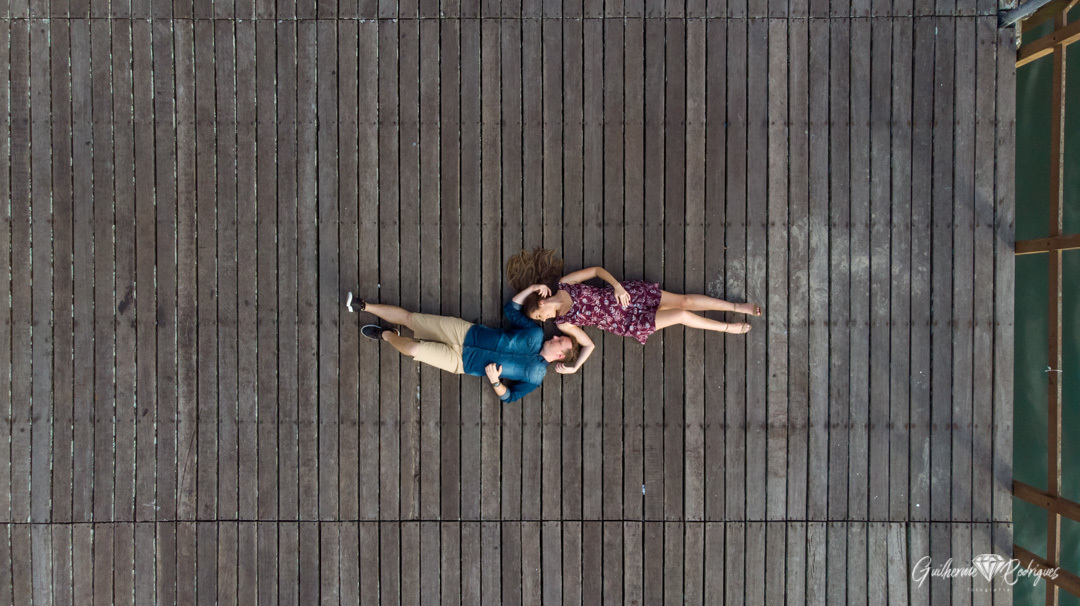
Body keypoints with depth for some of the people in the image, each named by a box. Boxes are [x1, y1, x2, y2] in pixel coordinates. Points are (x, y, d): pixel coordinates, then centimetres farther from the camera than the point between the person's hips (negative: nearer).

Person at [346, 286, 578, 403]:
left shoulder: (535, 377, -10)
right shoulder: (536, 334, -1)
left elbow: (509, 396, -8)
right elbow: (510, 309, 8)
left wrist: (495, 381, -28)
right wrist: (532, 288, -2)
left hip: (460, 361, -3)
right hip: (464, 332, 3)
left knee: (412, 348, -21)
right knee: (409, 317, -1)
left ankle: (385, 334, 13)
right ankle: (363, 306, 19)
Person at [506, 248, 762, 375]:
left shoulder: (563, 283, -8)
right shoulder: (563, 323, -7)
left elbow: (597, 270, -1)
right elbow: (589, 345, -2)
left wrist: (618, 286, -16)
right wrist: (574, 366, -15)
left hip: (625, 294, 1)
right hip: (627, 323, -1)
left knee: (684, 301, -3)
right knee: (682, 315, -12)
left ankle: (738, 307, 15)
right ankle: (728, 327, 11)